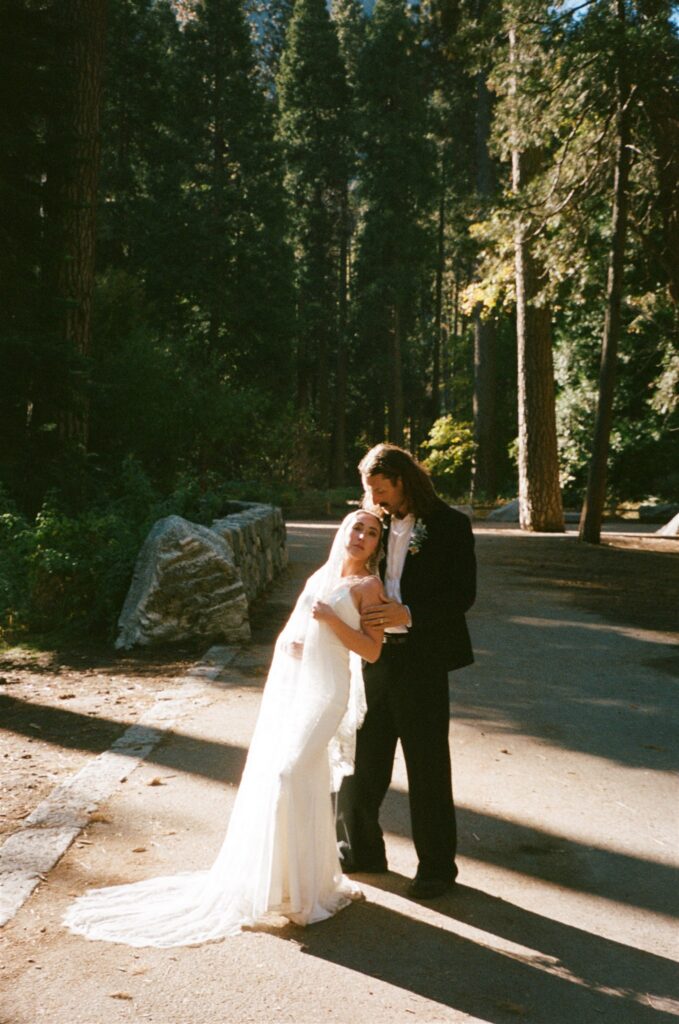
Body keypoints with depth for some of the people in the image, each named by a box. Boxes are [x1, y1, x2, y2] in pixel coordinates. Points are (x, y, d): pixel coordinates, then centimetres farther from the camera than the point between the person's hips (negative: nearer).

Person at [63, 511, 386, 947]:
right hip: (286, 682, 7)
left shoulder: (369, 585, -1)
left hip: (323, 690, -6)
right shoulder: (320, 576, 17)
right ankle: (266, 879, 21)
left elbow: (372, 650, -8)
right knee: (265, 776, 5)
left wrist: (331, 618, -16)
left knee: (288, 776, -15)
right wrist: (284, 642, 1)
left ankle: (296, 887, 0)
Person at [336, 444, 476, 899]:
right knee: (361, 759, 13)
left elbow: (463, 594, -12)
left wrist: (408, 614, -24)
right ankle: (361, 849, 32)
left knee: (428, 767, 6)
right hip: (373, 656, 5)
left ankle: (437, 865, 22)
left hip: (421, 660, -5)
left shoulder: (450, 525, -8)